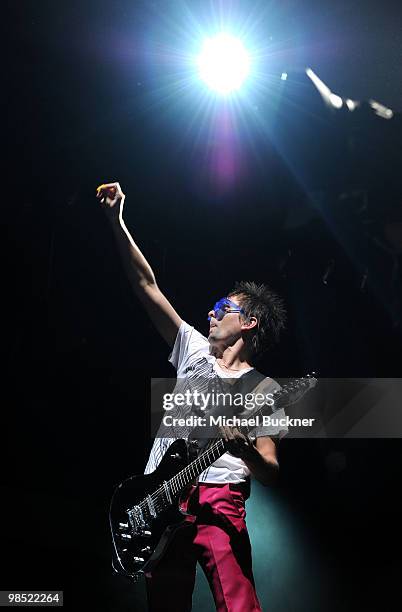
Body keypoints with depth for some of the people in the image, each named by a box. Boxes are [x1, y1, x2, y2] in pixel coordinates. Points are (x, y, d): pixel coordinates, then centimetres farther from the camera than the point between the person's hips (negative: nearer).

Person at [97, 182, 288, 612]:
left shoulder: (264, 390, 5)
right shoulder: (195, 351, 17)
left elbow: (270, 473, 0)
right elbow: (146, 285, 14)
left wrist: (244, 449, -23)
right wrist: (116, 221, 11)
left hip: (218, 504, -4)